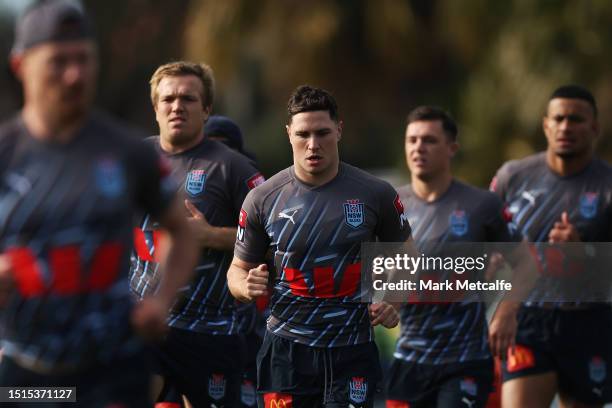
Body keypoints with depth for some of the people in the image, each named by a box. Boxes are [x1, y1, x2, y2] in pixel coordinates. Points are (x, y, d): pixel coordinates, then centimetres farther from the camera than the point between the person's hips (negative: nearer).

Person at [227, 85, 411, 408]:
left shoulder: (376, 194, -1)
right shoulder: (262, 200, -1)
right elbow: (238, 269, 10)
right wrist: (247, 287, -13)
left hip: (353, 352, 0)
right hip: (286, 351, 1)